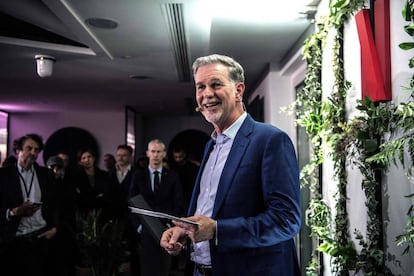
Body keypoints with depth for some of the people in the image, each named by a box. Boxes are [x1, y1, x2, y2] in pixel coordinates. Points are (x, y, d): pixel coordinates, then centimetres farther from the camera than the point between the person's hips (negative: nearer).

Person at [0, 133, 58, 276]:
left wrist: (54, 227, 0)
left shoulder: (46, 174, 10)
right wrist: (16, 211, -17)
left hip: (43, 237, 2)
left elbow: (56, 203, 12)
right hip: (16, 241, -2)